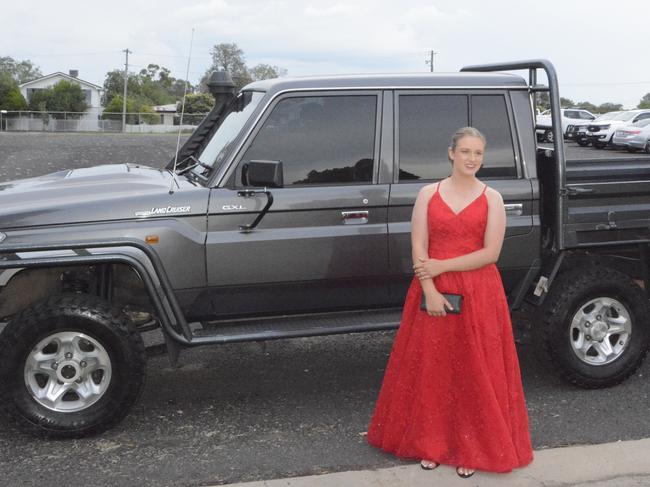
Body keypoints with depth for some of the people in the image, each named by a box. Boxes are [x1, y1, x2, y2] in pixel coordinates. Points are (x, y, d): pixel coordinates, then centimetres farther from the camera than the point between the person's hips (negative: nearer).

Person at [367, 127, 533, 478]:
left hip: (478, 294, -1)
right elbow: (418, 251, -3)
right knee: (431, 369, 8)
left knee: (474, 373, 5)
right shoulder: (428, 194, 3)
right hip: (432, 292, 1)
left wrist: (441, 266, -13)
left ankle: (472, 449, 20)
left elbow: (490, 253, -7)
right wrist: (430, 291, -14)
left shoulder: (492, 198, 1)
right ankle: (430, 443, 23)